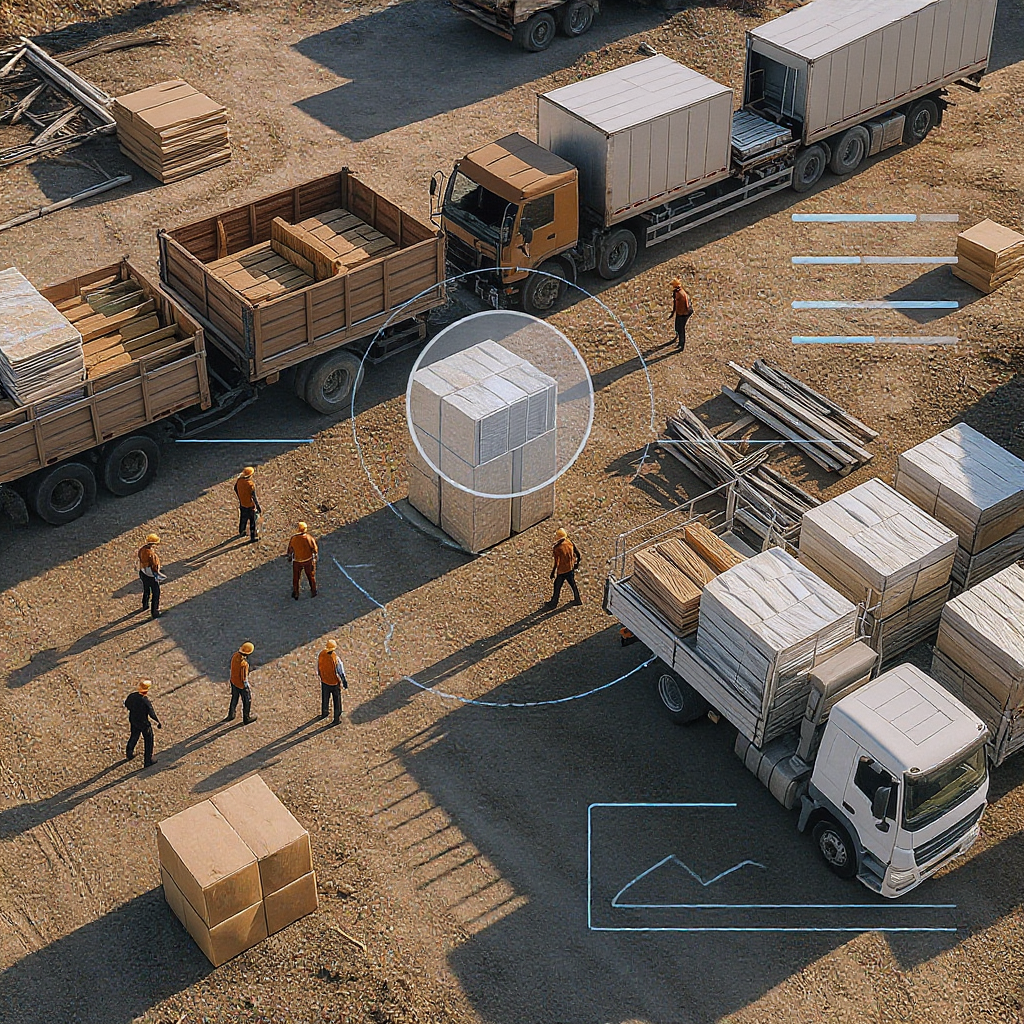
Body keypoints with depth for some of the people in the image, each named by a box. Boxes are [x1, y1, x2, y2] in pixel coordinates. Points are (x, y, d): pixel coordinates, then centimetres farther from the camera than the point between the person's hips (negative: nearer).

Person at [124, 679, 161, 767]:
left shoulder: (132, 696, -17)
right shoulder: (146, 701, -33)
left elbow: (126, 704, 3)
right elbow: (152, 714, -27)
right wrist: (159, 722, -13)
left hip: (133, 721, 6)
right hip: (144, 723, -6)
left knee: (134, 737, 31)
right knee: (148, 740, 16)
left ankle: (128, 754, 52)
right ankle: (147, 761, 28)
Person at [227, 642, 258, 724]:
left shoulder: (235, 655, -15)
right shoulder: (244, 664, -38)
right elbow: (244, 678, -28)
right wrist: (247, 688, -13)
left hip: (233, 681, 7)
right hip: (241, 684, -7)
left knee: (234, 698, 29)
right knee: (247, 700, 17)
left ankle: (231, 715, 46)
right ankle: (246, 718, 36)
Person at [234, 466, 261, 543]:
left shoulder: (239, 481, -13)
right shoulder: (251, 485, -32)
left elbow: (235, 489, 7)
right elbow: (254, 498, -27)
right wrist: (259, 509, -17)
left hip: (242, 504, 6)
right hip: (250, 506, -6)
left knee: (243, 519, 28)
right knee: (252, 522, 12)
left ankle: (241, 532, 49)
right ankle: (253, 537, 24)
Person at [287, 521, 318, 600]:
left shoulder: (293, 539, -18)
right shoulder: (309, 538, -21)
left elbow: (290, 549, -3)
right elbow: (314, 549, -10)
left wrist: (289, 557, 17)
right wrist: (315, 558, 8)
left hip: (297, 561, 0)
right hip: (308, 560, 0)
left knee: (296, 578, 19)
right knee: (311, 576, 21)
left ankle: (295, 594, 29)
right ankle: (313, 591, 37)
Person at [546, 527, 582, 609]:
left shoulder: (557, 549, -28)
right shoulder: (570, 543, -9)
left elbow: (557, 563, -21)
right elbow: (578, 554, 0)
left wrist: (553, 573, -8)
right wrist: (577, 563, 17)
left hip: (562, 570, -6)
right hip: (571, 568, 6)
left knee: (557, 586, 11)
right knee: (573, 584, 23)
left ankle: (554, 603, 25)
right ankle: (577, 599, 36)